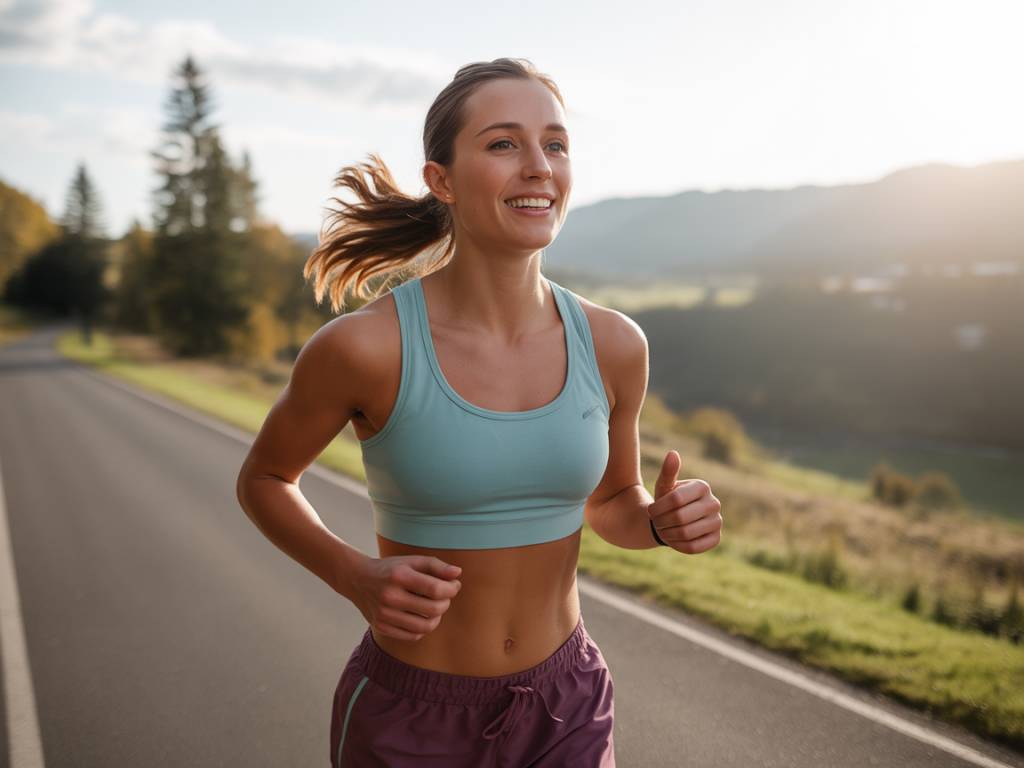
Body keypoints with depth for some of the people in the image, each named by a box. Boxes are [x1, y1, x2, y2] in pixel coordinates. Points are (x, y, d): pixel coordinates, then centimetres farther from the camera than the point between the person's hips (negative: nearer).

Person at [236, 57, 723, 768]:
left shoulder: (613, 343, -9)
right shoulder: (361, 346, -20)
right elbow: (262, 479, -2)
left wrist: (666, 521, -14)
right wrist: (358, 579, -19)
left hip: (564, 709, 3)